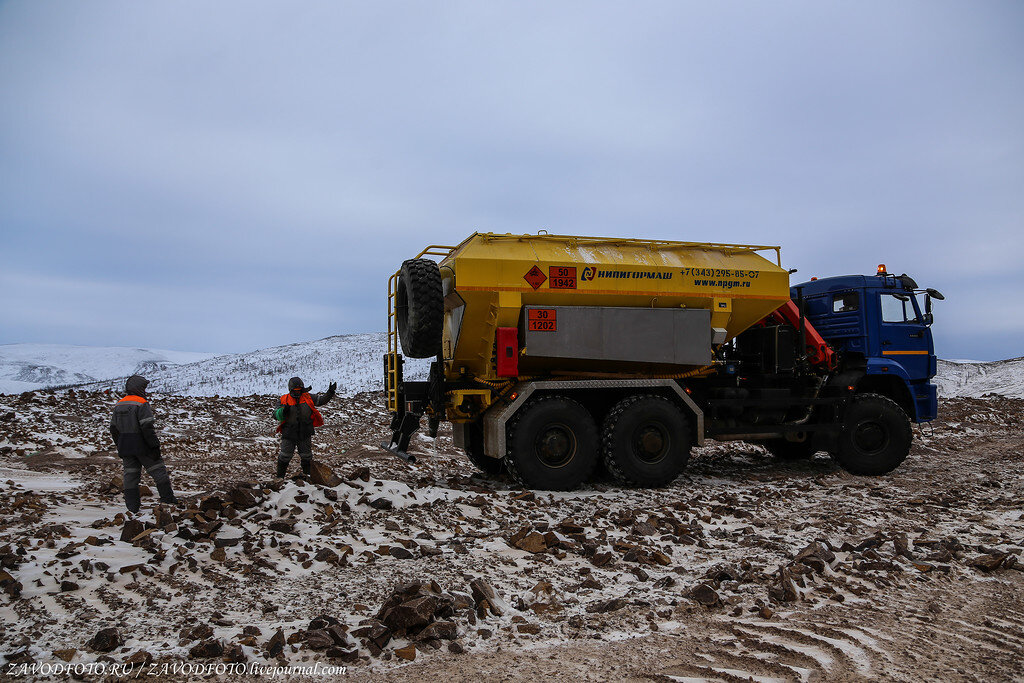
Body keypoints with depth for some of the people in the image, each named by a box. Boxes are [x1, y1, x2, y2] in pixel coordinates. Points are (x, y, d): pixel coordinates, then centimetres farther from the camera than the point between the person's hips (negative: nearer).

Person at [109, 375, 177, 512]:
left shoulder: (119, 405, 11)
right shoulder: (141, 404, -14)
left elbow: (114, 429, 15)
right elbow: (147, 427, -20)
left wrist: (120, 447, 22)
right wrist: (155, 445, -15)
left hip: (125, 448, 7)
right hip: (142, 447, -7)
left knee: (130, 475, 10)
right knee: (158, 470, 5)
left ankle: (132, 506, 10)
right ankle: (167, 498, 8)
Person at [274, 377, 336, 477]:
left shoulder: (308, 397, 1)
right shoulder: (284, 400, -4)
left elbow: (322, 399, 7)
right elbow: (276, 415, -7)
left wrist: (330, 392, -7)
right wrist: (283, 411, -27)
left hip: (305, 435, 2)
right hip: (289, 434, -2)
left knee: (306, 456, 12)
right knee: (285, 456, 5)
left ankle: (307, 475, 28)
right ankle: (280, 476, 20)